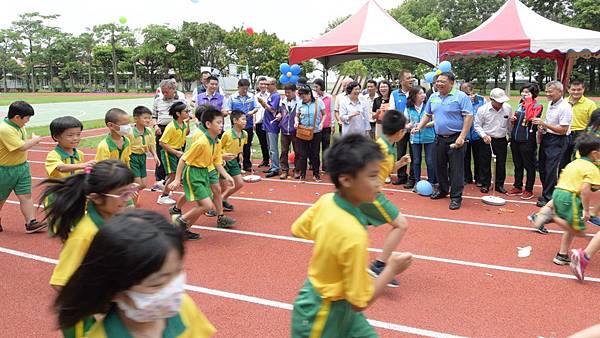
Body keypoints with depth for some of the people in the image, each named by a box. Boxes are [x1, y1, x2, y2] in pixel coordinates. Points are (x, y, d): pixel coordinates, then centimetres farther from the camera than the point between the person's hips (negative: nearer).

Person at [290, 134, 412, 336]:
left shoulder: (326, 200, -13)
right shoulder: (354, 234, -34)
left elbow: (297, 230, 7)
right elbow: (359, 302, -23)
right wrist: (392, 270, -14)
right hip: (322, 314, -7)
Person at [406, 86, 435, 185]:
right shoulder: (409, 108, 1)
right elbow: (407, 122, 12)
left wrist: (424, 125, -18)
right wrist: (408, 125, -10)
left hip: (428, 137, -2)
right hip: (415, 137, 2)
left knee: (429, 161, 2)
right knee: (416, 161, 10)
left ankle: (431, 182, 16)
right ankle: (417, 182, 22)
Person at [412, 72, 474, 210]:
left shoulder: (461, 96, -9)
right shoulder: (433, 97, 10)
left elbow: (468, 117, -13)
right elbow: (427, 114, 20)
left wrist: (462, 137, -19)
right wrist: (419, 127, 4)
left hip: (455, 138, -6)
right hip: (439, 138, 6)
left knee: (456, 169, -4)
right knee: (440, 166, 15)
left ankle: (456, 197, 4)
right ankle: (443, 190, 32)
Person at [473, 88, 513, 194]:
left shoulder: (508, 108, -3)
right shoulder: (483, 109, -11)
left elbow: (509, 124, 10)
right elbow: (477, 125, -5)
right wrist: (484, 135, -18)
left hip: (502, 140, 2)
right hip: (487, 140, -2)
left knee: (501, 163, 9)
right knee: (485, 163, 4)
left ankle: (499, 185, 22)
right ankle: (485, 184, 17)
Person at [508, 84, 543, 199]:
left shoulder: (537, 106, -6)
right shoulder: (520, 105, 13)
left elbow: (531, 118, -24)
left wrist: (529, 103, -18)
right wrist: (513, 119, 3)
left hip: (527, 140, -7)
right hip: (515, 138, 7)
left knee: (529, 165, 3)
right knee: (517, 164, 15)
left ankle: (529, 190, 11)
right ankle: (517, 187, 26)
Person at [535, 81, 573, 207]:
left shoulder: (565, 107, -18)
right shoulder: (550, 104, 9)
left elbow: (563, 130, -21)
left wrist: (544, 124, -22)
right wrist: (541, 127, 4)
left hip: (558, 141, -9)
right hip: (546, 138, 9)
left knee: (551, 170, -6)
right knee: (542, 167, 15)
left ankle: (548, 198, 4)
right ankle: (546, 193, 29)